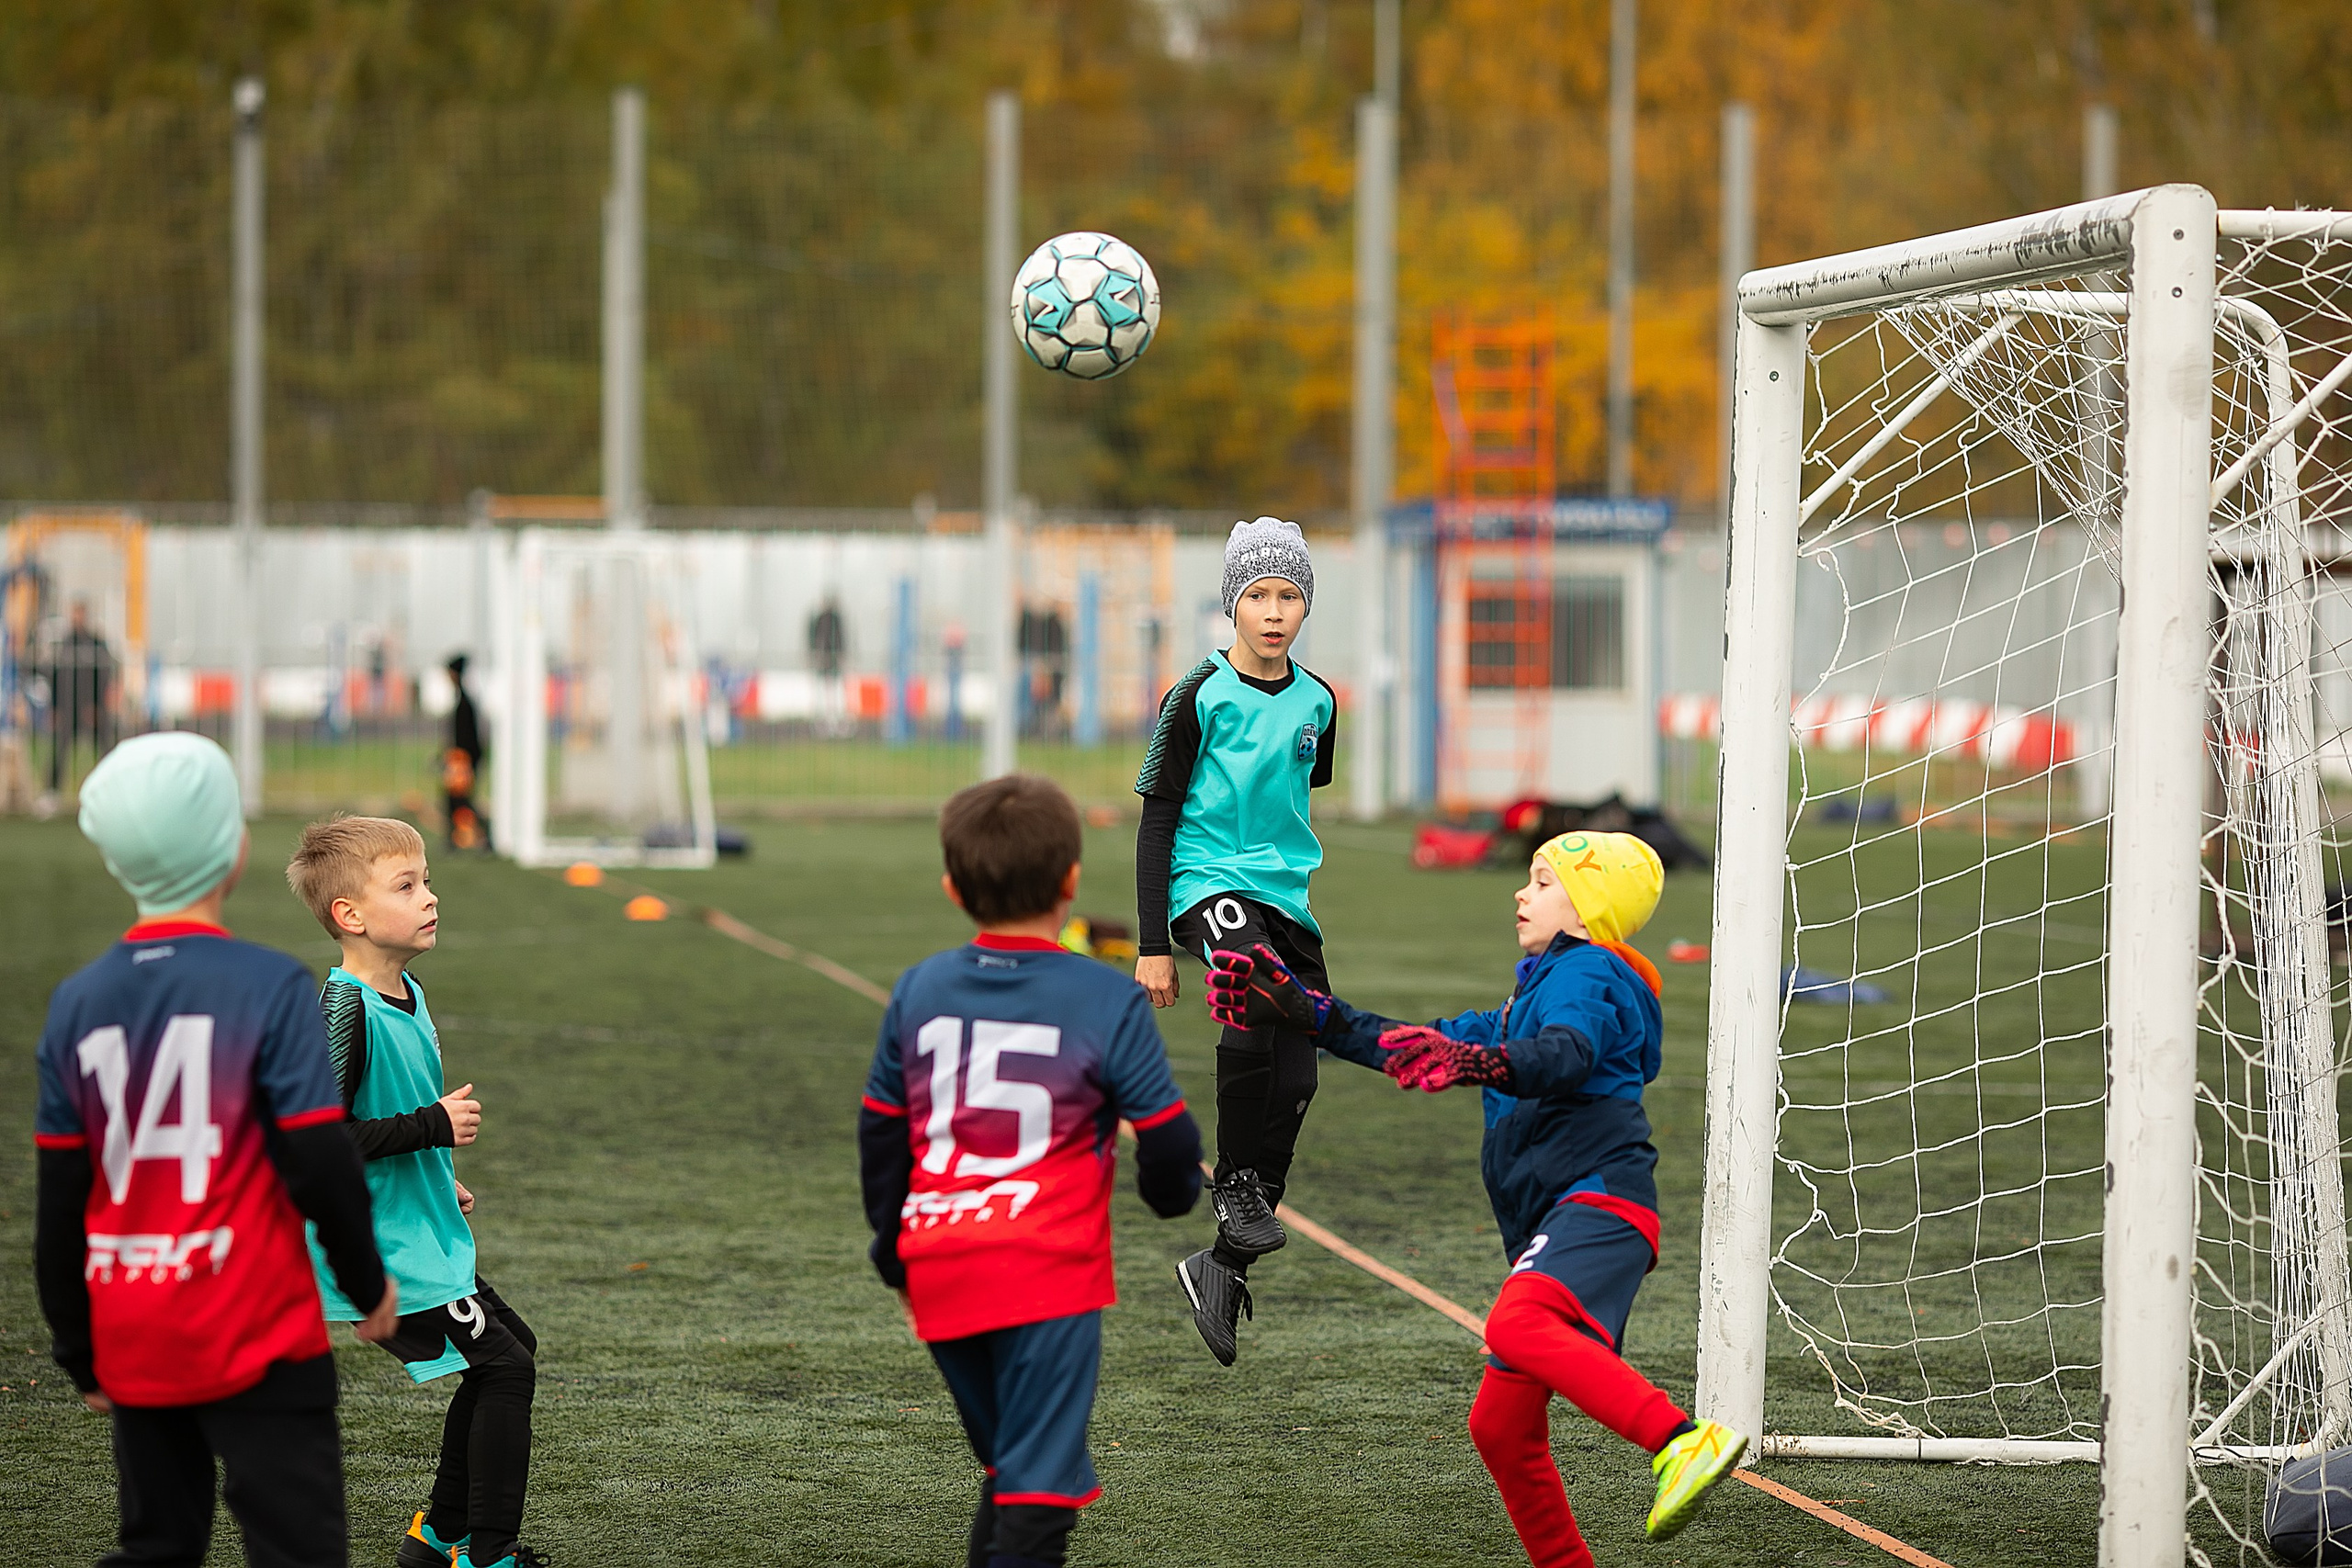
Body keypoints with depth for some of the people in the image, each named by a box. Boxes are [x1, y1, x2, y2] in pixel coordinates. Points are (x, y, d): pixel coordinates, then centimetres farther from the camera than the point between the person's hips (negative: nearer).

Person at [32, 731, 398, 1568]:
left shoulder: (78, 1003, 2)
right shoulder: (267, 985, -11)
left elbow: (58, 1205, 6)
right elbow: (320, 1164, -13)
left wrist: (79, 1352, 15)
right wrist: (368, 1283, 3)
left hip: (134, 1349, 5)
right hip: (258, 1342, -5)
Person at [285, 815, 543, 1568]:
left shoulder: (405, 995, 10)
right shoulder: (345, 1008, -21)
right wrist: (434, 1127, -23)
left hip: (423, 1239, 10)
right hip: (382, 1250, -10)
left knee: (512, 1346, 19)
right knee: (503, 1366, -10)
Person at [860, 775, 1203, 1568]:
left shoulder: (919, 990, 9)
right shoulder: (1108, 1001, -5)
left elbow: (880, 1135, 16)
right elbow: (1167, 1139, -2)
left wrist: (893, 1250, 29)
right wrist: (1173, 1191, 21)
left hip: (940, 1274, 5)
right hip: (1050, 1274, -5)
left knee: (1010, 1465, 21)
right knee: (1039, 1483, -5)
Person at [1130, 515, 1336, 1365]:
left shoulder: (1315, 703, 9)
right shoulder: (1199, 698, -5)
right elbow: (1157, 820, -3)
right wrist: (1151, 945, -7)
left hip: (1285, 897, 6)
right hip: (1206, 885, -6)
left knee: (1295, 1079, -1)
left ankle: (1225, 1265, 12)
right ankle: (1236, 1181, -18)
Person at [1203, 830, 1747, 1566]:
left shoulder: (1589, 973, 0)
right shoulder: (1533, 993, 31)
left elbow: (1565, 1056, -22)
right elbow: (1426, 1045, 35)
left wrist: (1478, 1063, -41)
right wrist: (1310, 1013, 31)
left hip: (1599, 1197, -10)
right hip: (1547, 1227, 10)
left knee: (1519, 1328, -37)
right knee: (1500, 1425, 8)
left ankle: (1685, 1442, -47)